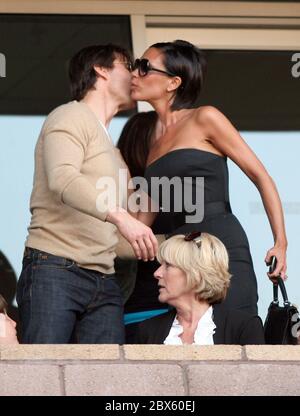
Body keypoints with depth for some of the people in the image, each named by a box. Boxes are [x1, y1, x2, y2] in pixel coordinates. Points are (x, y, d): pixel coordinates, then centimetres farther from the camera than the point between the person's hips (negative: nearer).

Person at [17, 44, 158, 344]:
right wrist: (119, 216, -32)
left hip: (103, 282, 8)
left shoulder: (112, 151, 30)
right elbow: (62, 179, -19)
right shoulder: (71, 117, 2)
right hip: (55, 271, -8)